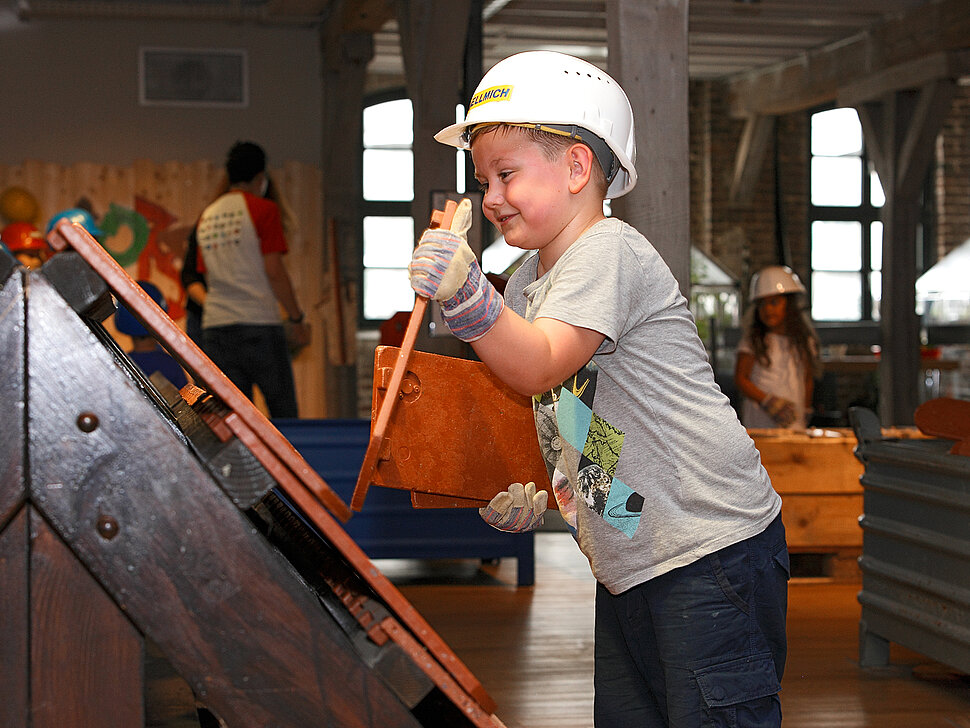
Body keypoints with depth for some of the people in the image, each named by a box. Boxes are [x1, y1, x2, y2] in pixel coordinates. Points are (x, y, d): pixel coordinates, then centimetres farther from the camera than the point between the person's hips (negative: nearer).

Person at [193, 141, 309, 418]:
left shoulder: (206, 216, 15)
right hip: (259, 323, -5)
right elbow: (274, 271, -10)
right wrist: (297, 318, -3)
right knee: (284, 415, 3)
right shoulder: (263, 209, -4)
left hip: (215, 326, 5)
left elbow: (209, 278, 17)